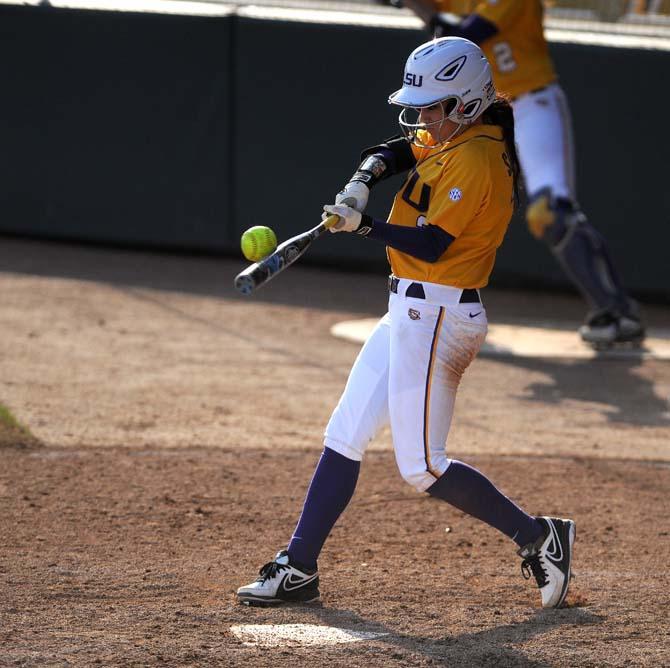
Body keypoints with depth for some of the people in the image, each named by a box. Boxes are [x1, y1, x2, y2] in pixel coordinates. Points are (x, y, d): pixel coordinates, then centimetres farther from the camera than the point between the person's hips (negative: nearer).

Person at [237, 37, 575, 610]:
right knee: (344, 436, 10)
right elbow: (390, 153, 16)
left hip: (436, 315, -10)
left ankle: (537, 537, 3)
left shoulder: (474, 159, -19)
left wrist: (361, 227, -19)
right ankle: (298, 568, 13)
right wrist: (362, 182, -5)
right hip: (412, 310, 10)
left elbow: (431, 246, -23)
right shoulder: (448, 139, 10)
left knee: (421, 466, -7)